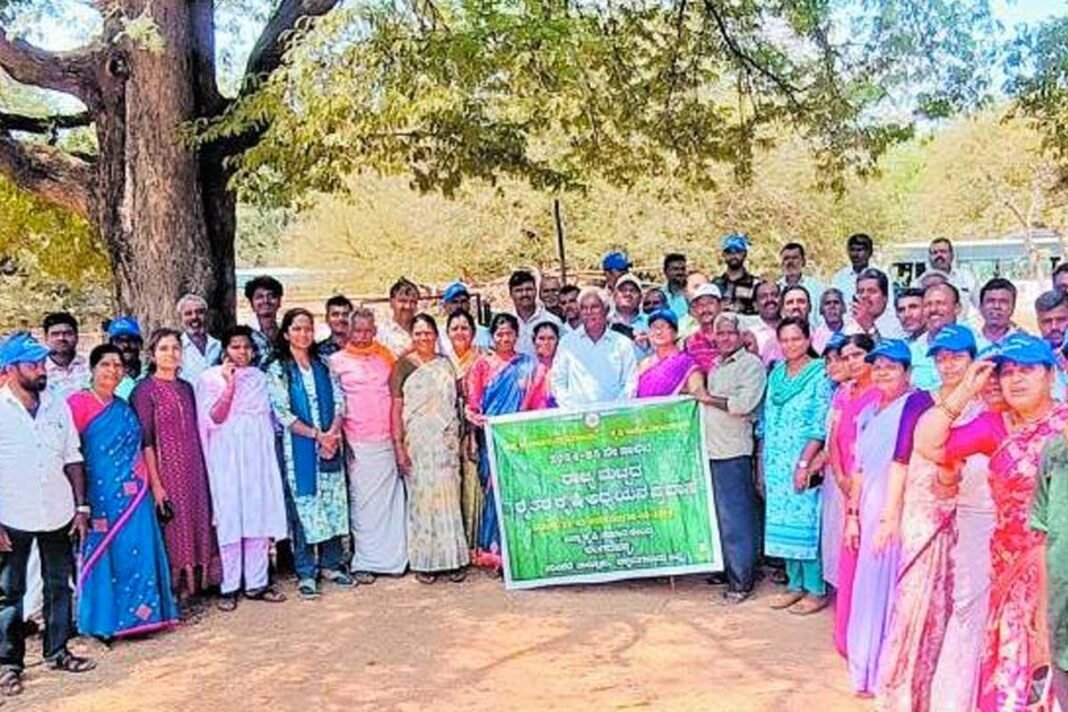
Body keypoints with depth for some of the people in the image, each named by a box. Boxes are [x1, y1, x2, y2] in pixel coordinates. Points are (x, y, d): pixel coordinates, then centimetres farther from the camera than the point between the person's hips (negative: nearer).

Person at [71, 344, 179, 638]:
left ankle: (138, 613, 18)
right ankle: (104, 619, 12)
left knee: (138, 551, 7)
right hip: (102, 494, -6)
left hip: (133, 493, 6)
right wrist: (80, 500, -16)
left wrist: (149, 482, 14)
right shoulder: (79, 403, -7)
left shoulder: (124, 408, 14)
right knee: (104, 553, 1)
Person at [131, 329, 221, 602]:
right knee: (171, 530, 0)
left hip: (193, 470, 6)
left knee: (195, 525, 8)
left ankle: (188, 589, 19)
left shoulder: (186, 388, 11)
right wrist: (155, 483, -16)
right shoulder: (145, 390, -7)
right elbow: (145, 441, -12)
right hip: (166, 469, -6)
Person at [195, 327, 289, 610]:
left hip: (259, 455, 4)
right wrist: (229, 384, -16)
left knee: (260, 516, 2)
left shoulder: (259, 377, 12)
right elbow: (213, 419, -9)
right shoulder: (210, 378, 0)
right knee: (230, 519, -3)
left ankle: (256, 583, 9)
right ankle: (229, 587, 3)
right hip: (227, 456, -4)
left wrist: (270, 453, 11)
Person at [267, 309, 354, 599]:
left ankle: (331, 564, 19)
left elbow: (339, 402, 6)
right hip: (298, 448, -4)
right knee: (303, 507, -1)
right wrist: (316, 435, -14)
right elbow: (282, 413, -8)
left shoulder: (324, 366, 12)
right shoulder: (277, 370, 0)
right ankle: (306, 573, 7)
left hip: (330, 443, 4)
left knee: (334, 504, 6)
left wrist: (333, 433, -11)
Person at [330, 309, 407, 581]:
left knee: (391, 498, 3)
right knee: (362, 501, -3)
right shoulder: (337, 361, 5)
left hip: (387, 439, 3)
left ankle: (393, 558, 12)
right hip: (358, 443, -3)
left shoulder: (385, 355, 15)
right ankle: (363, 562, 5)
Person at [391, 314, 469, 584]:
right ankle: (423, 562, 8)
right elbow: (396, 408, -2)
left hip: (446, 442, 3)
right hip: (417, 442, -2)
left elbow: (455, 402, 14)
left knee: (448, 497, 3)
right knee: (421, 497, 0)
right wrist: (399, 446, -9)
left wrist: (462, 438, 8)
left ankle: (453, 559, 10)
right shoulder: (403, 366, 1)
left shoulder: (446, 364, 11)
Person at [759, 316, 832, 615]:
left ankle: (816, 589, 6)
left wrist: (805, 463, -18)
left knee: (807, 522, -4)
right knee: (783, 522, 9)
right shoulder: (776, 374, 12)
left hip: (804, 463, -6)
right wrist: (761, 461, 12)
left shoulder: (820, 375, -6)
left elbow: (820, 426, -12)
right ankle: (795, 584, 19)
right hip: (776, 464, 6)